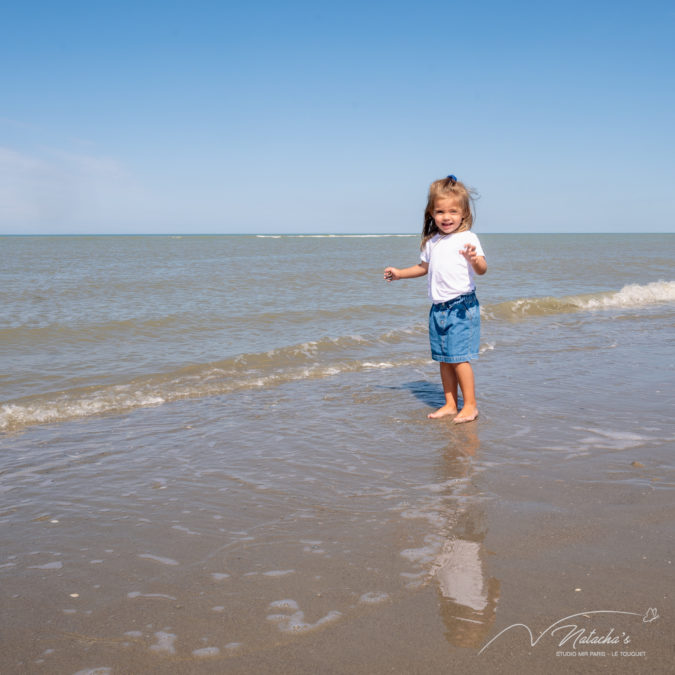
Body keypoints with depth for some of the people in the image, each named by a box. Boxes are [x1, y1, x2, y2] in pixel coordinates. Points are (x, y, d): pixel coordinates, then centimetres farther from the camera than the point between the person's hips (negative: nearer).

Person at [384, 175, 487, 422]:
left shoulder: (467, 238, -8)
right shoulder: (432, 242, 12)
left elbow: (482, 269, -17)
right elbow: (424, 267, 30)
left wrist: (473, 258, -38)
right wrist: (399, 273, 30)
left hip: (461, 306, -7)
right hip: (438, 308, 7)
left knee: (459, 357, -9)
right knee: (443, 359, 10)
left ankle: (470, 405, 2)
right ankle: (450, 404, 20)